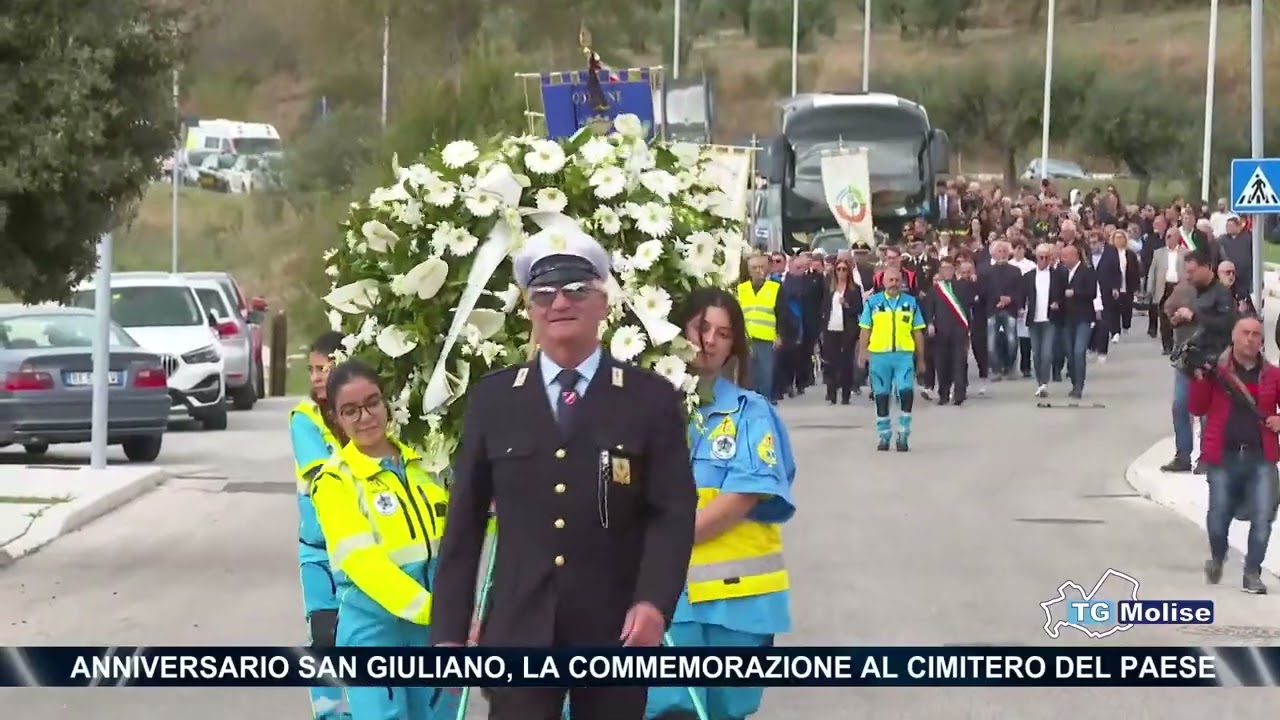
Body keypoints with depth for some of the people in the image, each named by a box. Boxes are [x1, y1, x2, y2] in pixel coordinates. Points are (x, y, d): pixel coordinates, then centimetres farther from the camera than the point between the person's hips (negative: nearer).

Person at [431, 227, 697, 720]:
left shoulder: (652, 399, 3)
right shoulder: (491, 399, 8)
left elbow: (674, 512, -4)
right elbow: (465, 522, 8)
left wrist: (654, 602, -21)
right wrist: (449, 631, 2)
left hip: (616, 630, -1)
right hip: (520, 630, 1)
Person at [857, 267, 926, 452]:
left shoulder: (911, 303, 8)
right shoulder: (872, 302, 5)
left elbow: (918, 332, 10)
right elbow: (865, 330, 5)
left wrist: (920, 358, 9)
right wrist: (862, 352, -5)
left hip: (904, 355, 0)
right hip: (879, 355, 0)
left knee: (906, 392, -13)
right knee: (881, 395, 7)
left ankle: (903, 434, -4)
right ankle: (884, 435, 19)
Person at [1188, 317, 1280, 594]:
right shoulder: (1216, 370, 2)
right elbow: (1198, 409, 2)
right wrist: (1200, 379, -12)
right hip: (1224, 457, -1)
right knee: (1218, 517, 3)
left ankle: (1252, 573, 7)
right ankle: (1217, 557, 34)